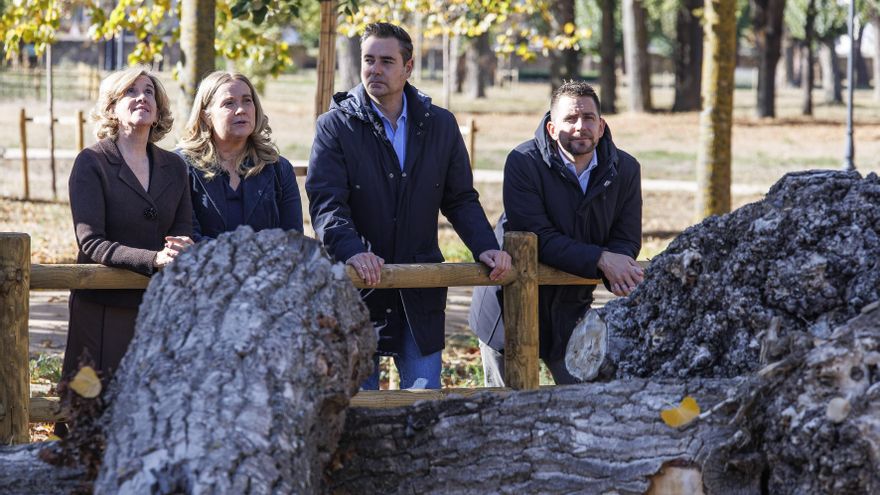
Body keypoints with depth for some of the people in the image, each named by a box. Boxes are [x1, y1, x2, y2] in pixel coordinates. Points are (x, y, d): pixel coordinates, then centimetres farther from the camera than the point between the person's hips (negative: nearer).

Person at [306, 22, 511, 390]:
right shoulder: (335, 126, -2)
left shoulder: (440, 125, 8)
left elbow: (461, 200, 11)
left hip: (421, 295, 3)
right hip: (358, 289, -2)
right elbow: (326, 203, -13)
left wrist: (485, 247, -7)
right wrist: (352, 251, -32)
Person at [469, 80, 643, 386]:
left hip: (571, 309, 3)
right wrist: (601, 260, -31)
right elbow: (538, 238, -23)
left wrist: (618, 273, -28)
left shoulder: (625, 169, -4)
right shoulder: (523, 162, -17)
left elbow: (626, 239, -3)